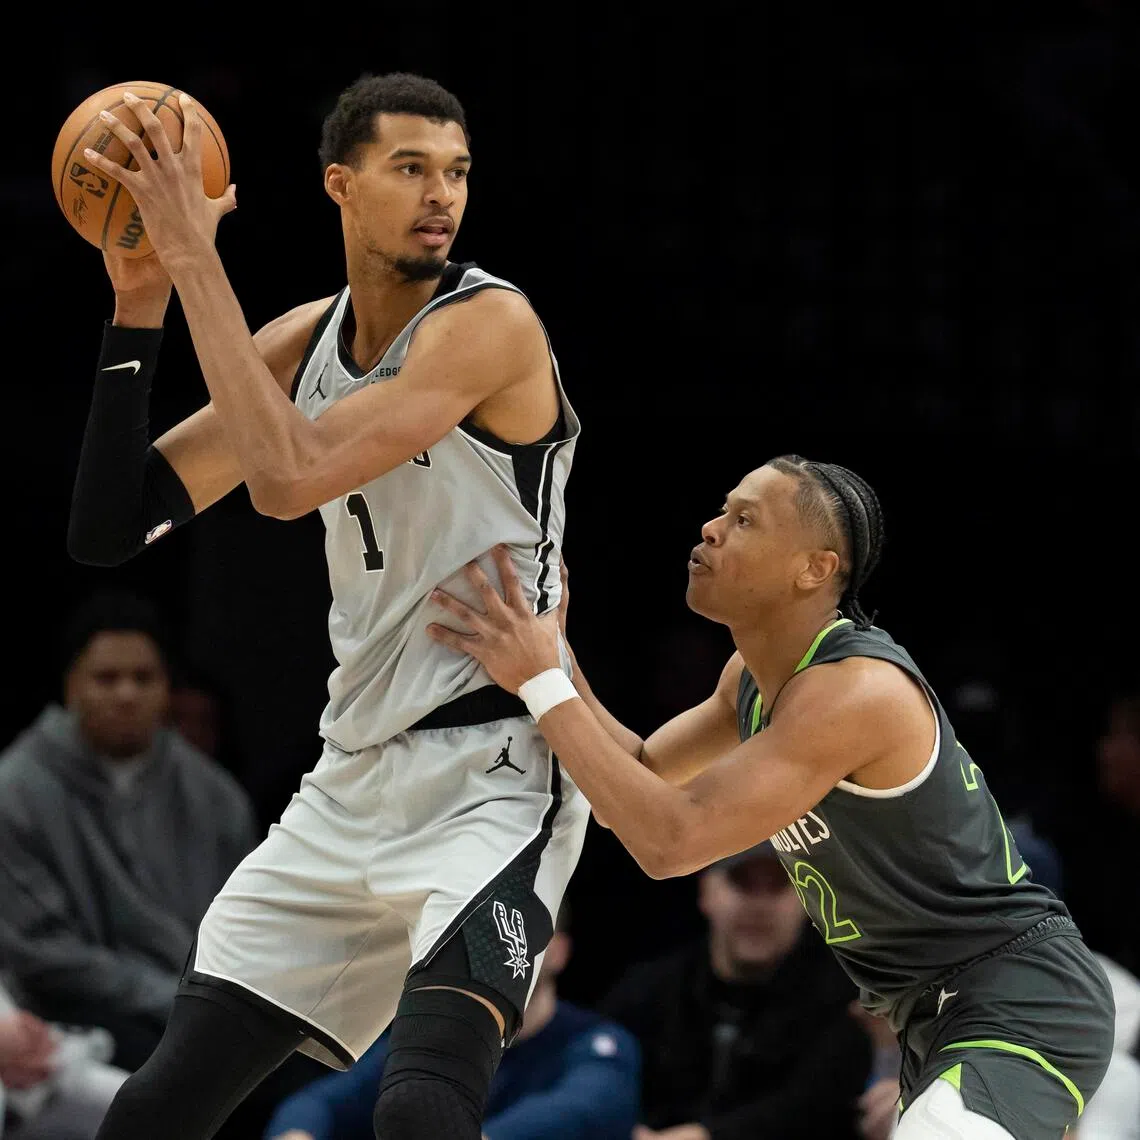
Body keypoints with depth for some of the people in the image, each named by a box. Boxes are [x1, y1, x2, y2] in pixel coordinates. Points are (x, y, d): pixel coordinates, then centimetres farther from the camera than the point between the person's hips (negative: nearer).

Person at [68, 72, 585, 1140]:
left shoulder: (490, 322, -15)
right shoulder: (303, 341, 7)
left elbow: (288, 479, -26)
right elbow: (113, 526, 4)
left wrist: (195, 256, -21)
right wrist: (137, 311, -6)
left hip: (493, 773, -7)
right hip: (354, 781, 7)